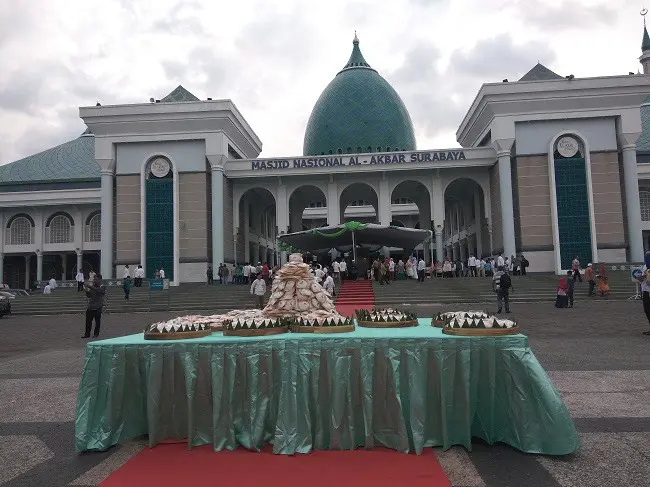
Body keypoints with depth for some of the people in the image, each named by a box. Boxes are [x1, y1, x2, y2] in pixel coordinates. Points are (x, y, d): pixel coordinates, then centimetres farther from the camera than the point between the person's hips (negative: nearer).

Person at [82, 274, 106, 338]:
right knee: (88, 320, 3)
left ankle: (96, 334, 15)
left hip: (98, 307, -4)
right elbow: (89, 296, 13)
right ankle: (87, 334, 11)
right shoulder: (92, 285, 8)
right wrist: (86, 291, -7)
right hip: (90, 306, 4)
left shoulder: (102, 287, -5)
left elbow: (98, 290, -28)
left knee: (97, 321, 3)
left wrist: (89, 287, -33)